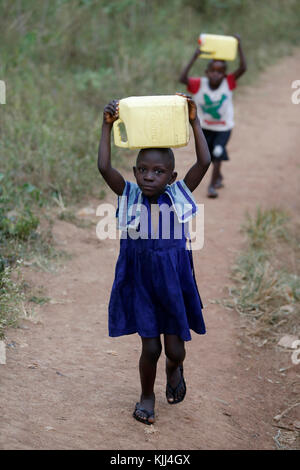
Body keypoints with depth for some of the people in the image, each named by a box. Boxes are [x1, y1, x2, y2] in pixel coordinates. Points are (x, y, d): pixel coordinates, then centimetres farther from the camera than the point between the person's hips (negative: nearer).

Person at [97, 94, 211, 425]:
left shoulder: (178, 195, -7)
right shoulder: (129, 195, -8)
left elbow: (204, 162, -18)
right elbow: (104, 167, -22)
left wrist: (194, 122, -20)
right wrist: (107, 126, -25)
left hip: (173, 282, 1)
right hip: (140, 283, -1)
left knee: (174, 349, 8)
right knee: (150, 348, 2)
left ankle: (175, 369, 46)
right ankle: (147, 395, 30)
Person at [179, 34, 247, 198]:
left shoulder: (227, 83, -19)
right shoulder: (199, 84, -20)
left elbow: (243, 68, -30)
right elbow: (182, 79, -36)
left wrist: (239, 46, -35)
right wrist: (194, 58, -40)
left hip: (224, 128, -2)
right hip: (205, 127, 2)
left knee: (218, 153, -17)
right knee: (210, 156, 16)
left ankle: (212, 185, -7)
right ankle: (219, 177, 44)